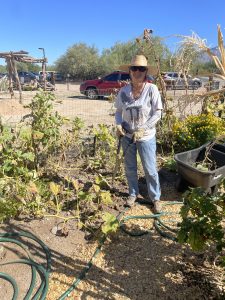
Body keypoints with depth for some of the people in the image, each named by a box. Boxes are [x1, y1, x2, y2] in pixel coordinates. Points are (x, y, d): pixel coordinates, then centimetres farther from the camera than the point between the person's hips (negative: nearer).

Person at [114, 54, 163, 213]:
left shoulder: (152, 89, -11)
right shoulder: (124, 91, -3)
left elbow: (157, 113, -12)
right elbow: (118, 111, 7)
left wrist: (142, 130, -20)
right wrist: (118, 125, -12)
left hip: (146, 137, -3)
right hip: (127, 135, 3)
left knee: (150, 170, 7)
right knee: (130, 168, 16)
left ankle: (156, 198, 28)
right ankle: (133, 194, 38)